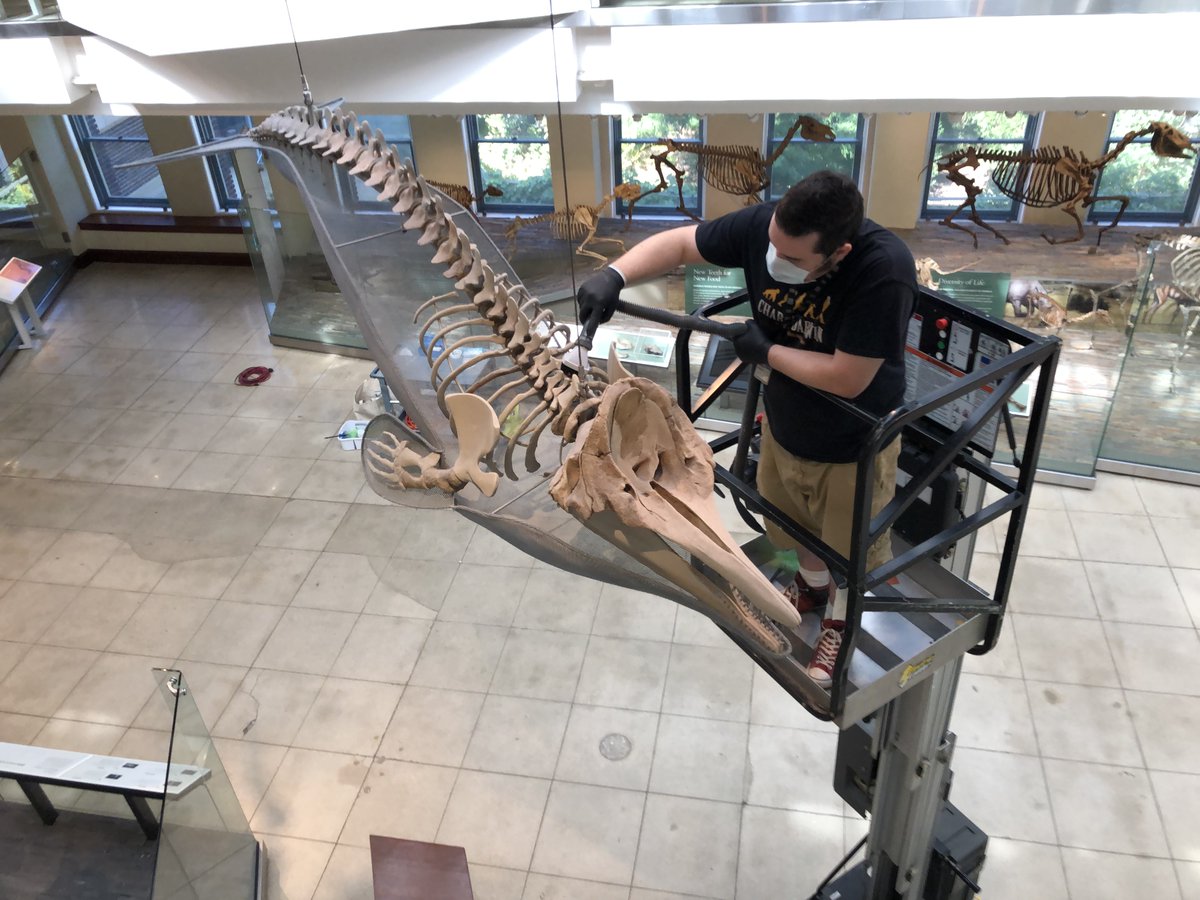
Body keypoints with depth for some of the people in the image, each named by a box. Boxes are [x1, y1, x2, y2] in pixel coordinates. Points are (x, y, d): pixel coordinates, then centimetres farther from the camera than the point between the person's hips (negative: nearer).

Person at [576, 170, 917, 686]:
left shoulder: (884, 270, -36)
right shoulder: (763, 224, -22)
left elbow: (847, 379, -33)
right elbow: (678, 243, -11)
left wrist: (765, 351, -23)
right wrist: (614, 275, -27)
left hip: (854, 444, -5)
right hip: (783, 423, 5)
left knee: (849, 549, 19)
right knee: (795, 524, 28)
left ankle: (840, 620, 51)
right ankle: (811, 587, 61)